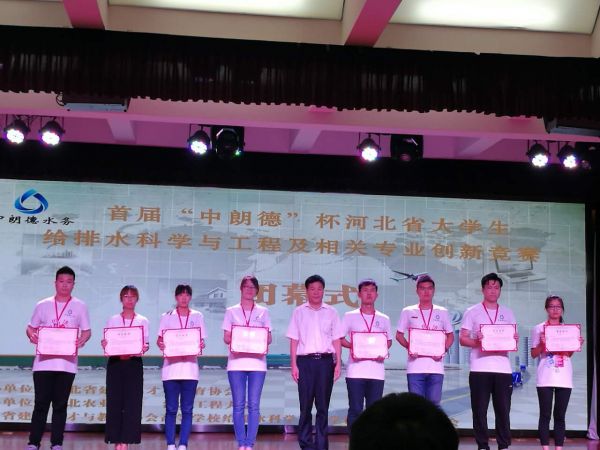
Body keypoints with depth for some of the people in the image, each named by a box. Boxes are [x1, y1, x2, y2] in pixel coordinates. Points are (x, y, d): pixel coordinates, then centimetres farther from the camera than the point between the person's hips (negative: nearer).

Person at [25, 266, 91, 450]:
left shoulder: (80, 306, 6)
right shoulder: (43, 305, 8)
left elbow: (87, 331, 8)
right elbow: (31, 327, 12)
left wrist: (82, 340, -14)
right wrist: (32, 335, -10)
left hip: (67, 363, 0)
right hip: (44, 362, 0)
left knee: (60, 404, 5)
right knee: (40, 403, 0)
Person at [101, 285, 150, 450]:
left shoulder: (143, 321, 7)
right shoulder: (112, 320, 9)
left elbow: (146, 344, 4)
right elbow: (107, 342, 8)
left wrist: (144, 348, -18)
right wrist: (104, 345, -14)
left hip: (134, 363, 0)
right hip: (115, 363, 1)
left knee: (132, 402, -4)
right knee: (115, 402, -1)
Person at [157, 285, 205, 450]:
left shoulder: (197, 316, 10)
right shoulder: (167, 317, 8)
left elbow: (202, 340, 9)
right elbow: (159, 339, 5)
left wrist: (201, 345, -14)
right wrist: (160, 344, -17)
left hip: (190, 368, 1)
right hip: (171, 368, -1)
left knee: (187, 410, 1)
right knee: (171, 409, 1)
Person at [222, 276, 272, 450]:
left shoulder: (263, 312, 12)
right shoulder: (231, 311, 10)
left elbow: (269, 338, 10)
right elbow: (226, 337, 7)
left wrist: (264, 340, -12)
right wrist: (233, 340, -14)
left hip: (257, 362, 0)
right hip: (236, 362, 0)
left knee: (254, 405, -2)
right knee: (238, 405, -1)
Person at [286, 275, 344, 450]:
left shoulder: (331, 312, 10)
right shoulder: (299, 312, 7)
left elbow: (336, 340, 10)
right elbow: (294, 340, 5)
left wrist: (338, 363, 2)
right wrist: (294, 365, -2)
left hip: (325, 361, 1)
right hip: (305, 361, -1)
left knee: (323, 406, 3)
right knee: (305, 405, -1)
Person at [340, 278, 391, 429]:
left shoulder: (384, 319, 11)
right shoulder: (350, 316, 5)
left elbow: (389, 341, 18)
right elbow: (340, 338, 6)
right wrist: (352, 346, -11)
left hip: (376, 371, 2)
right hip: (355, 371, -2)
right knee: (355, 409, -1)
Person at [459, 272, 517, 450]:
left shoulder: (507, 313, 15)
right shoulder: (472, 312, 6)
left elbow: (514, 338, 16)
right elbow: (463, 339, 2)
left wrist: (514, 340, -7)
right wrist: (477, 342, -17)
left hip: (503, 367, 2)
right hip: (479, 368, -2)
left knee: (503, 409, 2)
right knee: (479, 410, 0)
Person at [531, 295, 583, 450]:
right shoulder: (539, 329, 3)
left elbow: (569, 354, 13)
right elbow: (534, 354, 2)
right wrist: (542, 344, -15)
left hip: (564, 378, 3)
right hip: (545, 378, -3)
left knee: (560, 415, 5)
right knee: (545, 415, -2)